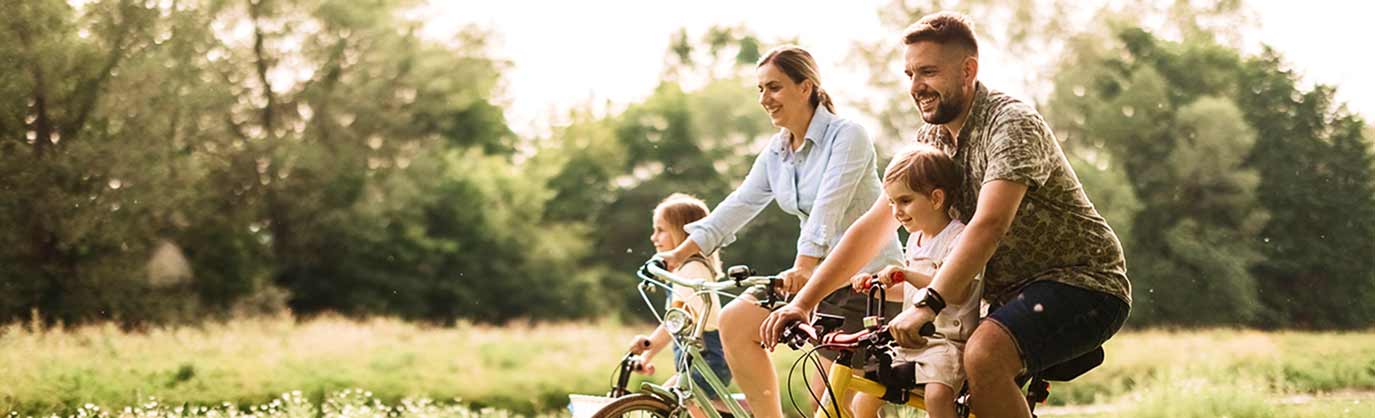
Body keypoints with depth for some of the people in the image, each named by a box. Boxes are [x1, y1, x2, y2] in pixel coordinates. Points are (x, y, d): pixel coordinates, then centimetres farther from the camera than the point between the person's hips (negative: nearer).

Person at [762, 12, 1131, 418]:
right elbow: (874, 225, 4)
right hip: (1017, 292, 8)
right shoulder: (931, 141, 6)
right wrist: (803, 301, -5)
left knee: (983, 355, -33)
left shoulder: (1013, 124, -19)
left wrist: (927, 305, -42)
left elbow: (988, 225, -32)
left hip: (1083, 282, -8)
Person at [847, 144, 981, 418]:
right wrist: (875, 284, 13)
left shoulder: (959, 238, -12)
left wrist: (906, 274, -35)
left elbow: (959, 292, -28)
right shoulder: (915, 240, 15)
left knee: (937, 394, -33)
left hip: (947, 341, -9)